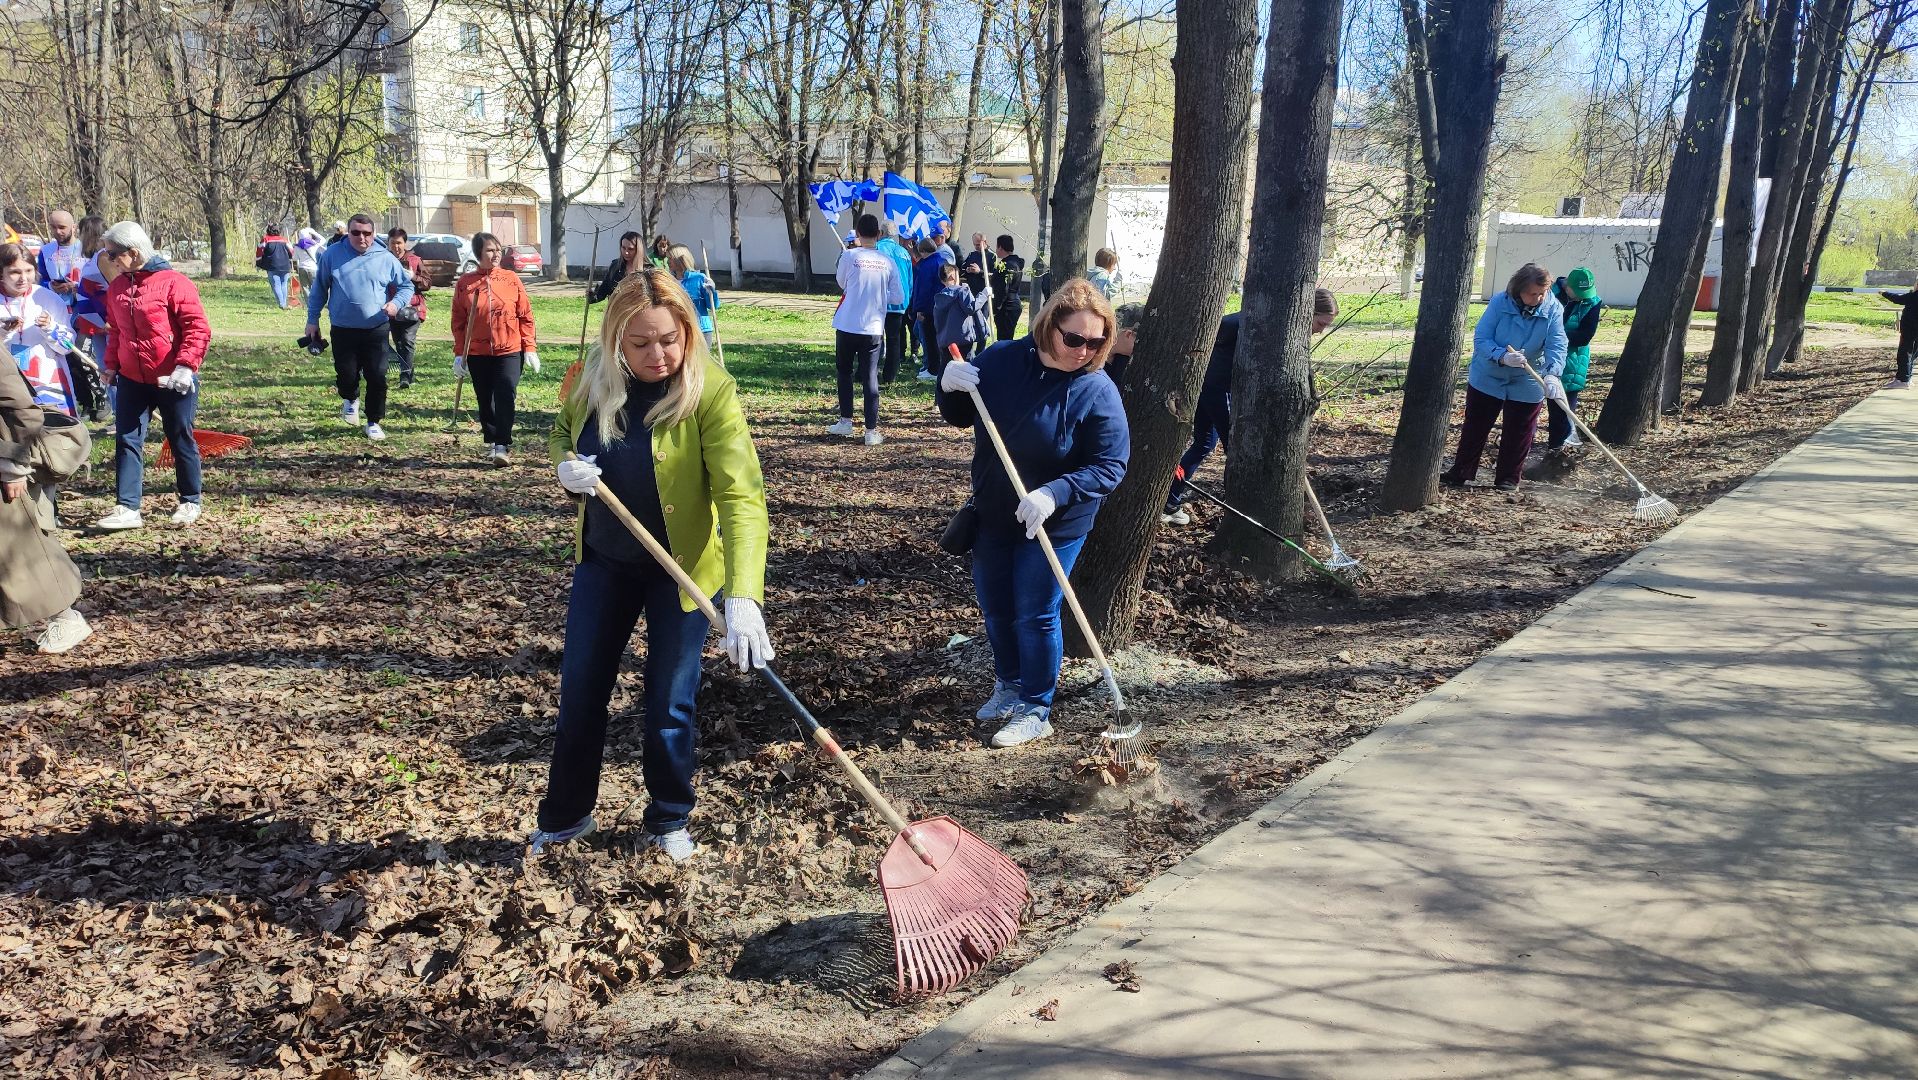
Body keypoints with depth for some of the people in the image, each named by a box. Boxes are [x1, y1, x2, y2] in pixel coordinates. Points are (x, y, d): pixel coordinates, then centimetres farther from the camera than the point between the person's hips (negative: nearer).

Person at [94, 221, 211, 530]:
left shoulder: (173, 282, -14)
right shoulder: (117, 287, 8)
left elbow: (198, 328, -17)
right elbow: (115, 330, 20)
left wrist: (185, 366, -24)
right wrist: (111, 365, 15)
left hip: (173, 381, -6)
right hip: (131, 379, 6)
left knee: (181, 440, 7)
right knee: (127, 440, 1)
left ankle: (190, 502, 23)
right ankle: (128, 508, 2)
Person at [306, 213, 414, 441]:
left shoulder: (386, 258, 2)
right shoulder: (332, 255, 3)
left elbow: (406, 286, 11)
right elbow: (319, 289, 11)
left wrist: (396, 303, -10)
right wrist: (312, 320, 9)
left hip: (376, 330, 0)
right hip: (343, 330, 0)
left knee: (377, 378, 0)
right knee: (346, 375, 1)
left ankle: (373, 422, 16)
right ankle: (350, 400, 36)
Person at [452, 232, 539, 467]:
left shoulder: (511, 279, 1)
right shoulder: (465, 283, 2)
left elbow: (526, 316, 3)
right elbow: (458, 322, 5)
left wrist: (530, 348, -2)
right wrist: (459, 354, 0)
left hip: (509, 352, -1)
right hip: (478, 354, 1)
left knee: (506, 397, -12)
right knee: (485, 401, 9)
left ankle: (503, 446, -8)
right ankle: (491, 442, 23)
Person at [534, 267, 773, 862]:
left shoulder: (711, 391, -25)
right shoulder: (590, 378, -9)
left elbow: (741, 494, -33)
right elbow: (561, 433, 11)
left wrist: (743, 595, -45)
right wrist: (565, 464, -15)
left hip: (682, 566, -4)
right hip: (603, 560, 5)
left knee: (671, 701, 6)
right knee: (580, 690, 13)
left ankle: (669, 821, 30)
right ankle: (564, 814, 34)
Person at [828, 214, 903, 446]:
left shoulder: (849, 256, -7)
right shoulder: (887, 263, 0)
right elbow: (899, 297, 3)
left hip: (847, 327, -1)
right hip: (873, 329, 1)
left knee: (844, 373, 17)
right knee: (870, 378, 4)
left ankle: (845, 422, 19)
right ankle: (871, 431, 1)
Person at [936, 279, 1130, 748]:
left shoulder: (1097, 392, -20)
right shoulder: (1001, 359, -8)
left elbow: (1110, 466, -20)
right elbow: (960, 417, 5)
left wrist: (1054, 494, -35)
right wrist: (950, 387, -18)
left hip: (1055, 525, -5)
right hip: (991, 515, 5)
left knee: (1034, 616, 2)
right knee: (995, 609, 18)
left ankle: (1035, 710, 20)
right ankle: (1008, 684, 41)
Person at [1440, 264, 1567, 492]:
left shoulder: (1553, 309, -16)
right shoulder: (1499, 303, -20)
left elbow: (1557, 346, -24)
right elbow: (1480, 339, -19)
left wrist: (1552, 374, -42)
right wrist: (1502, 356, -37)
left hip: (1527, 384, 0)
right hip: (1488, 377, 0)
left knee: (1518, 433, 8)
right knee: (1475, 427, 9)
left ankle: (1508, 478, 22)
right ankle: (1461, 473, 21)